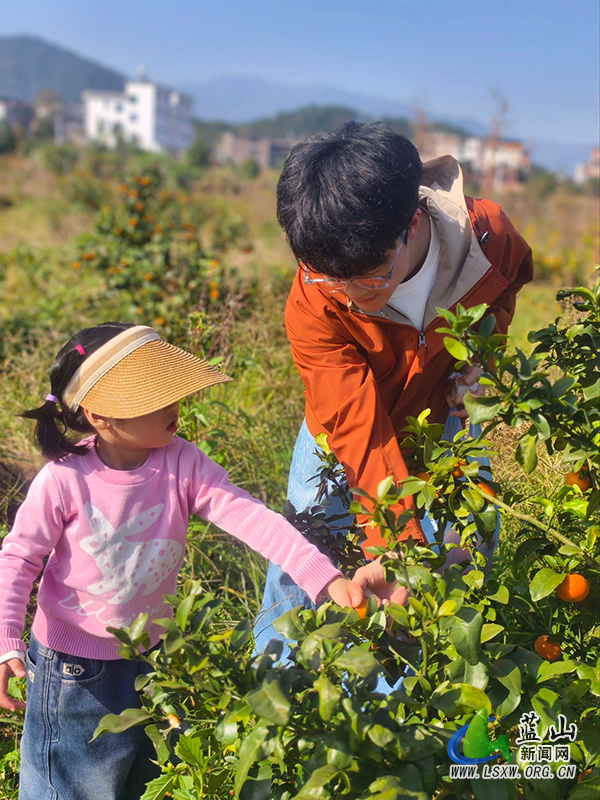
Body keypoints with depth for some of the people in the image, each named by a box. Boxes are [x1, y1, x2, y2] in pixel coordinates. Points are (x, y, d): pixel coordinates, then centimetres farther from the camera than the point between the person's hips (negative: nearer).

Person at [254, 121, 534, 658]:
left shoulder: (489, 238, -27)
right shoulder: (312, 308, -33)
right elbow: (359, 432, -35)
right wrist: (394, 545, -43)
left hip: (444, 423, 2)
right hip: (344, 440, -1)